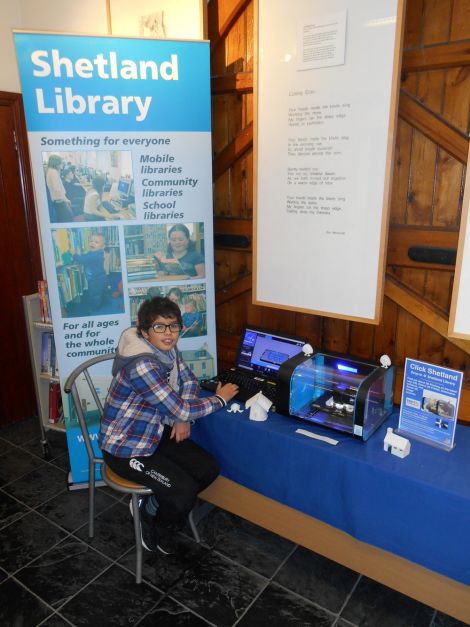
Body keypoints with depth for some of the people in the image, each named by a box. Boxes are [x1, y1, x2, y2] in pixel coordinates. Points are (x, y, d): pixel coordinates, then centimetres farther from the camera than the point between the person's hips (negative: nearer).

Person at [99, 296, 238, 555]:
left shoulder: (167, 349, -5)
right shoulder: (142, 365, -31)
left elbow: (189, 381, 7)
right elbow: (179, 409, -29)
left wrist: (183, 417, -11)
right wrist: (220, 399, -13)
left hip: (155, 432, 8)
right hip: (126, 447, -8)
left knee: (209, 468, 0)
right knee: (185, 490, -17)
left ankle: (151, 507, 19)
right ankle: (159, 528, 17)